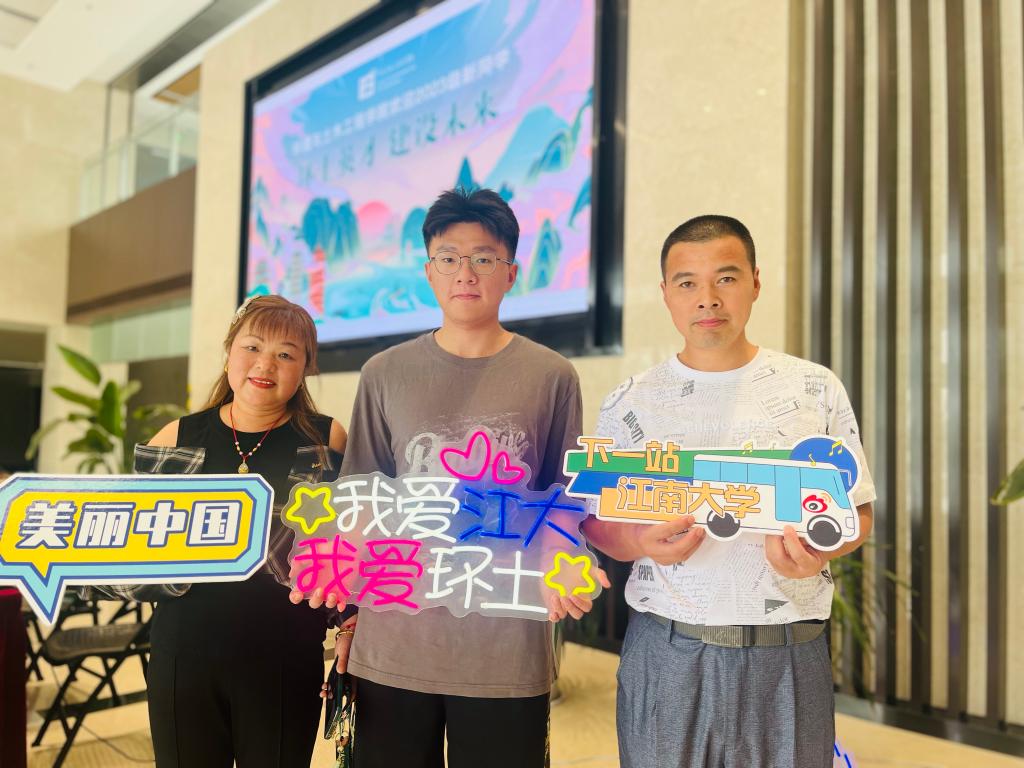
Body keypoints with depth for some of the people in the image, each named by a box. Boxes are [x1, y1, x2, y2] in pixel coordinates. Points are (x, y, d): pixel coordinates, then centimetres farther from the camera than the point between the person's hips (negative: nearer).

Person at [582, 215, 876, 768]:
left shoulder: (816, 390, 1)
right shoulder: (631, 403, 2)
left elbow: (857, 512, 6)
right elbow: (595, 521, 5)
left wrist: (820, 548, -15)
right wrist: (643, 543, -16)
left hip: (788, 657, 1)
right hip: (667, 654, 0)